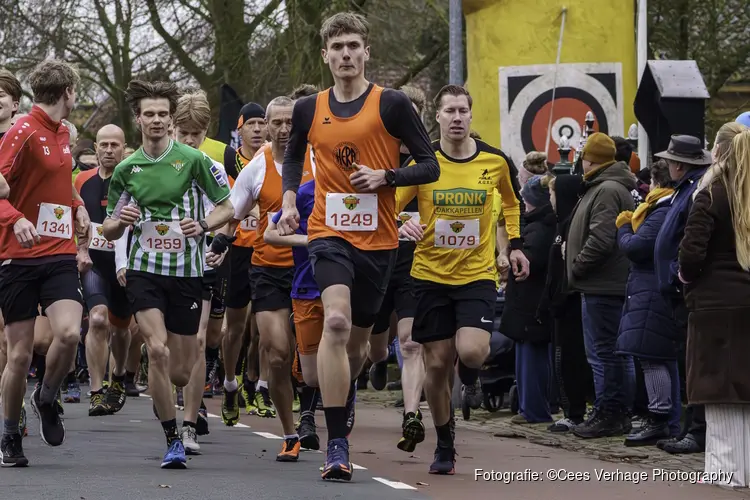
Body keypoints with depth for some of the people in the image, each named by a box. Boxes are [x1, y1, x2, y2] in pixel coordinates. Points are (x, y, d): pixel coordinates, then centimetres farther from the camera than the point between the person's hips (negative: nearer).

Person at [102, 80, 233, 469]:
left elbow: (226, 207, 5)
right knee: (157, 350, -21)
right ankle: (173, 440, -10)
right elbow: (109, 230, 13)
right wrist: (120, 221, -10)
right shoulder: (126, 169, 6)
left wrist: (203, 225, -15)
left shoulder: (193, 160, -2)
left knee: (180, 372, 1)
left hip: (187, 272, -1)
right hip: (144, 271, 1)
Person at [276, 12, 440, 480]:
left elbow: (429, 166, -1)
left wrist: (385, 177, -17)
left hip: (378, 238, 0)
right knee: (337, 322, -23)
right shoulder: (309, 109, 5)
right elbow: (294, 155, 25)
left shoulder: (392, 104, -3)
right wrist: (289, 199, 8)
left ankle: (339, 409, 45)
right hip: (330, 231, 0)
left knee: (358, 339, 12)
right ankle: (337, 445, -23)